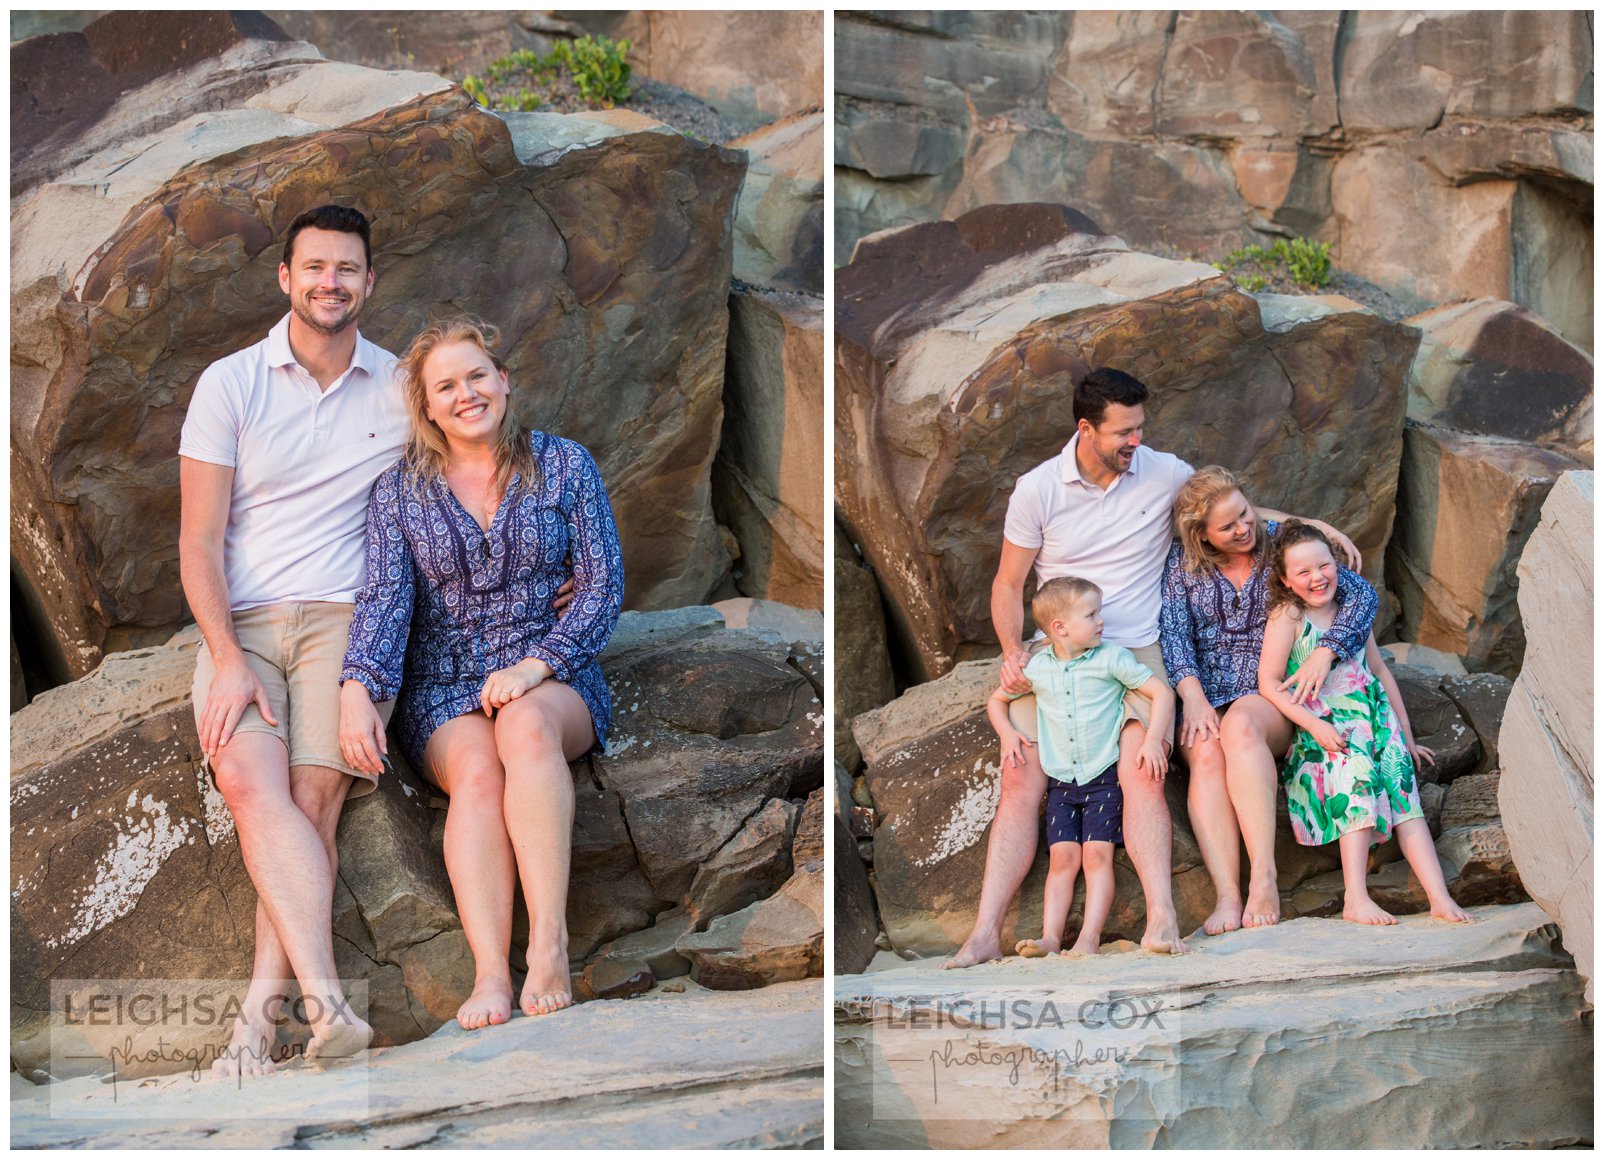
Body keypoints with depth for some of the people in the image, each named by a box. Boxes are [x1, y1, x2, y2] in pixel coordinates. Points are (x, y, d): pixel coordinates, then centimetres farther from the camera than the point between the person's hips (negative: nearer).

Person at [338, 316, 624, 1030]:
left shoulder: (564, 465, 7)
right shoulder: (400, 490, 9)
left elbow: (602, 585, 1)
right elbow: (386, 596, -3)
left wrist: (535, 665, -14)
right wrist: (358, 690, -22)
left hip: (553, 677, 0)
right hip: (443, 687, 1)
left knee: (526, 725, -37)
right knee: (476, 770, -33)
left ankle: (550, 947, -42)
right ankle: (491, 972, -47)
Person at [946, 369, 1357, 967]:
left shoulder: (1164, 474, 2)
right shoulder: (1037, 489, 0)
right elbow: (1008, 584, 7)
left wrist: (1312, 524, 9)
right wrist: (1012, 650, -9)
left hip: (1135, 651, 0)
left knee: (1142, 775, -24)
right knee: (1020, 782, -13)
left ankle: (1162, 919, -29)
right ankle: (985, 934, -15)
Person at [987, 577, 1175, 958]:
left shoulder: (1111, 659, -3)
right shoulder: (1037, 668, 6)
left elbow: (1162, 691, -5)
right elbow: (997, 701, 23)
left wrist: (1153, 741, -16)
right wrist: (1007, 733, 4)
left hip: (1104, 777, -2)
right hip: (1061, 783, 3)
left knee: (1097, 855, -12)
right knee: (1062, 857, -6)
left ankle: (1089, 938, -16)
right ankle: (1051, 937, -13)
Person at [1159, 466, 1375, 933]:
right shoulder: (1182, 562, 8)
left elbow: (1361, 593, 2)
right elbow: (1173, 632, -3)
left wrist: (1324, 651, -14)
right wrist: (1193, 697, -20)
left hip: (1271, 698, -1)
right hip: (1206, 698, 1)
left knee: (1240, 725, -38)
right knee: (1205, 753, -35)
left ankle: (1264, 876, -44)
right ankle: (1227, 896, -47)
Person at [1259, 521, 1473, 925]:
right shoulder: (1287, 616, -3)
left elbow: (1381, 673, 21)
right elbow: (1269, 683, -9)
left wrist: (1407, 737, 21)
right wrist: (1314, 725, -18)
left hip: (1375, 722, 5)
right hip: (1323, 732, -5)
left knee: (1404, 791, -15)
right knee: (1357, 772, -30)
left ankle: (1440, 898, -24)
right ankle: (1356, 900, -36)